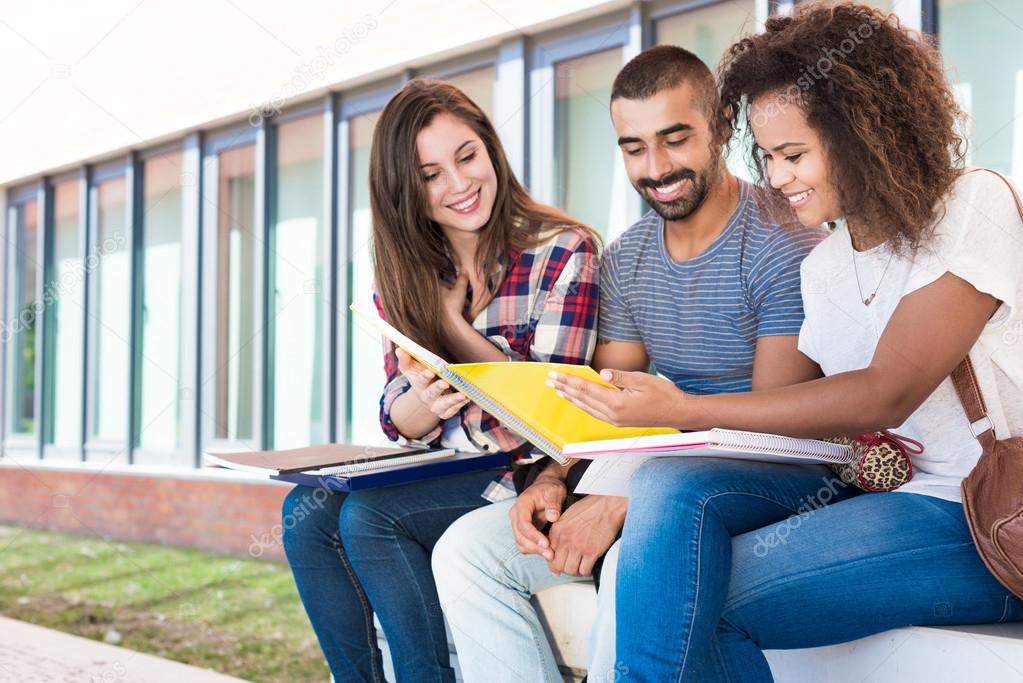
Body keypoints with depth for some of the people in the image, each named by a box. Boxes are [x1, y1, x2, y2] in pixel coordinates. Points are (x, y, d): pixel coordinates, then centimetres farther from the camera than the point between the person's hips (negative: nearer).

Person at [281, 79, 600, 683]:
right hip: (445, 476, 6)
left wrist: (450, 319, -14)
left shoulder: (565, 252, -8)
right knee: (308, 511, -18)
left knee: (366, 515, -24)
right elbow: (398, 422, 4)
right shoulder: (406, 273, 8)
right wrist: (425, 401, -21)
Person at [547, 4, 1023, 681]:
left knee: (682, 598, -20)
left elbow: (888, 395, -17)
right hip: (864, 486, 6)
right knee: (668, 486, -20)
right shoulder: (822, 266, 15)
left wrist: (684, 409, -19)